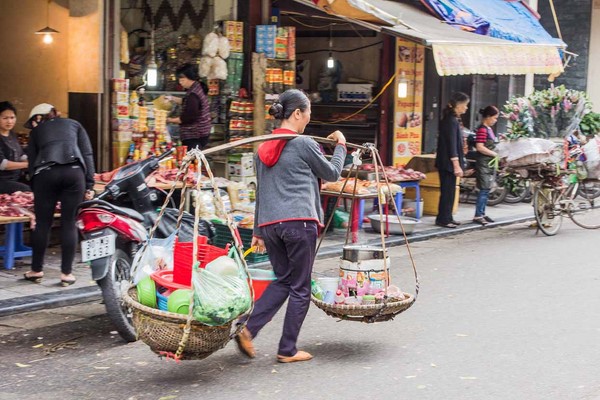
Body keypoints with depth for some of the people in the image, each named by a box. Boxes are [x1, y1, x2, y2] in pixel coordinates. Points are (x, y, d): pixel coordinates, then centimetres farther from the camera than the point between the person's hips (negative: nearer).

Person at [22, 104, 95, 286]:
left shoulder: (36, 131, 27)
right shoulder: (74, 124, 27)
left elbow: (32, 161, 20)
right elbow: (87, 154, 14)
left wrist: (35, 191, 23)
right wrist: (89, 185, 10)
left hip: (45, 173, 0)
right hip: (74, 171, 0)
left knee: (42, 224, 9)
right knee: (69, 224, 6)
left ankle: (36, 270, 19)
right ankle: (67, 273, 8)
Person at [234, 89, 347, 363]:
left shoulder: (263, 148, 15)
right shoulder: (303, 144, -5)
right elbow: (332, 174, 9)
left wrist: (258, 231, 24)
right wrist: (341, 146, 25)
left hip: (269, 224, 7)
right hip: (299, 222, -7)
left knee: (282, 280, 18)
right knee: (300, 287, 5)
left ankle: (248, 330, 1)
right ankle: (287, 350, 10)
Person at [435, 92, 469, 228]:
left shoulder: (452, 119, 15)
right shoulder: (451, 121, -16)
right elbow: (452, 145, -20)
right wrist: (456, 165, -21)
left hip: (446, 162, 10)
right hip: (448, 162, -10)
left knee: (449, 191, 13)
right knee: (448, 191, -4)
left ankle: (447, 218, 20)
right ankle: (443, 219, 1)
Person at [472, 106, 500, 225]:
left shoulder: (489, 129, 14)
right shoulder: (482, 130, -15)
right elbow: (480, 147, -22)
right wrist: (495, 154, -18)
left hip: (490, 163, 9)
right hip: (483, 163, -9)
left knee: (486, 190, 11)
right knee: (484, 189, -9)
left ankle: (482, 213, 17)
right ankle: (478, 216, -6)